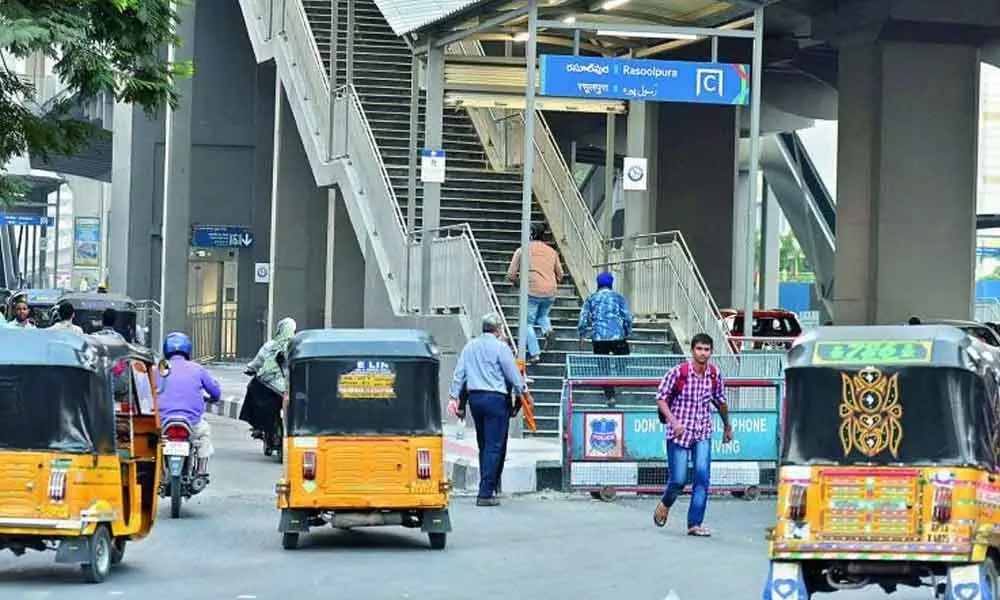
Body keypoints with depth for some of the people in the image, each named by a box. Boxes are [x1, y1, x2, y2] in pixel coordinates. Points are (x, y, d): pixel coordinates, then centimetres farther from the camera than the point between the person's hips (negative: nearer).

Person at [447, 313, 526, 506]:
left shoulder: (470, 346, 10)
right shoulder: (500, 347, -8)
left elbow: (459, 373, 9)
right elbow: (513, 374, -6)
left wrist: (453, 397, 11)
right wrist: (521, 391, 10)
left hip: (474, 397, 6)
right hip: (496, 398, -6)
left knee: (484, 444, 16)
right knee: (494, 446, -5)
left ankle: (488, 487, 20)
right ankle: (485, 493, -10)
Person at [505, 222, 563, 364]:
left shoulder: (522, 251, 0)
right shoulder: (551, 251, 11)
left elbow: (511, 275, -1)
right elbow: (559, 275, 16)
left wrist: (519, 282, 19)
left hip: (532, 291, -4)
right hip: (550, 292, 4)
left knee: (528, 323, 9)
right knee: (542, 315, 28)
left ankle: (535, 354, 0)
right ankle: (548, 330, -2)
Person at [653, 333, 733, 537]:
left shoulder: (715, 375, 0)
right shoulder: (678, 372, -12)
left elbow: (720, 401, 17)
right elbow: (661, 397, -6)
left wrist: (727, 425, 27)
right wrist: (673, 421, -19)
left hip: (703, 433, 3)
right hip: (679, 433, -3)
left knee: (702, 477, -11)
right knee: (678, 480, -1)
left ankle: (695, 524, -5)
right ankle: (665, 504, 32)